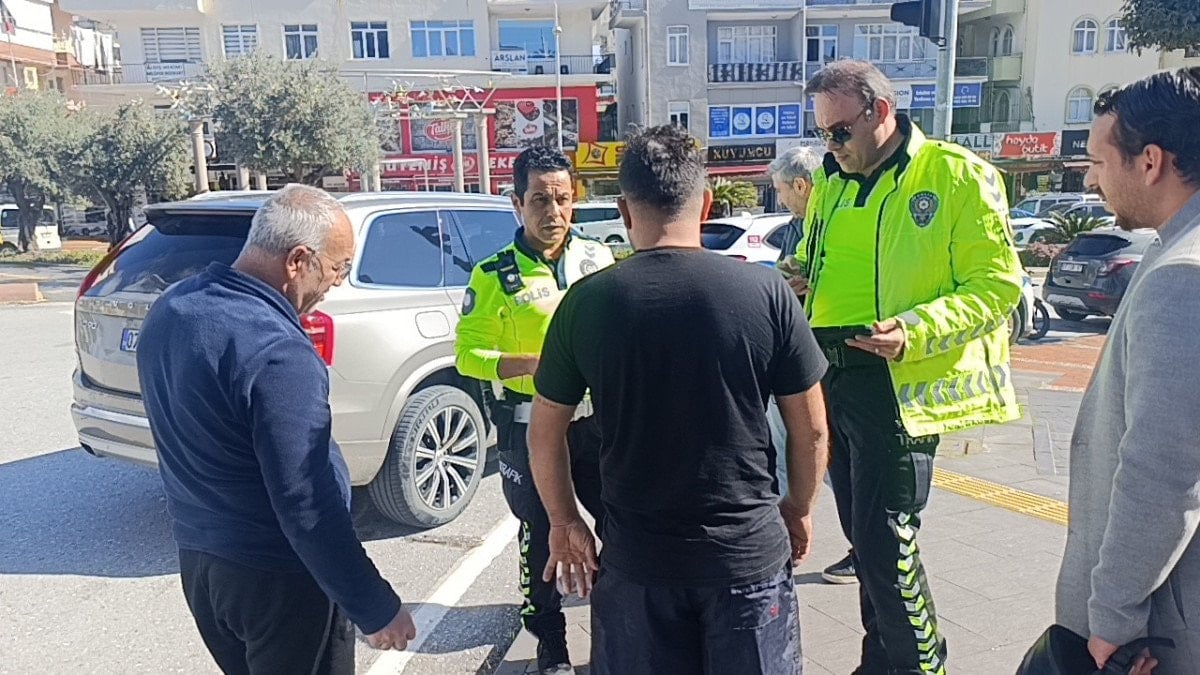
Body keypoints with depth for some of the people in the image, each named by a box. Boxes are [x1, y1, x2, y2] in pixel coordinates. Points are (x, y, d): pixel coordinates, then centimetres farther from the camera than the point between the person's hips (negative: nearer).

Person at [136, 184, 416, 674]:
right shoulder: (277, 352, -28)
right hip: (276, 577, -8)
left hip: (196, 556, 8)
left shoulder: (170, 307, 0)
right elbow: (305, 505, -27)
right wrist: (376, 608, -19)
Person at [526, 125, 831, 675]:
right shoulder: (766, 291, -11)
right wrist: (799, 509, 14)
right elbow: (810, 429, -3)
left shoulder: (587, 302, -9)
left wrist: (564, 522, 13)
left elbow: (545, 434, -1)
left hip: (636, 556, 1)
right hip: (749, 550, 0)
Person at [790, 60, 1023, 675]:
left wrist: (915, 331, -24)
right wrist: (796, 280, 1)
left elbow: (997, 284, -10)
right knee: (862, 530, 16)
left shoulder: (956, 175, -8)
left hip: (896, 384, -7)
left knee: (885, 537, -4)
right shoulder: (830, 181, 13)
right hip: (829, 376, 7)